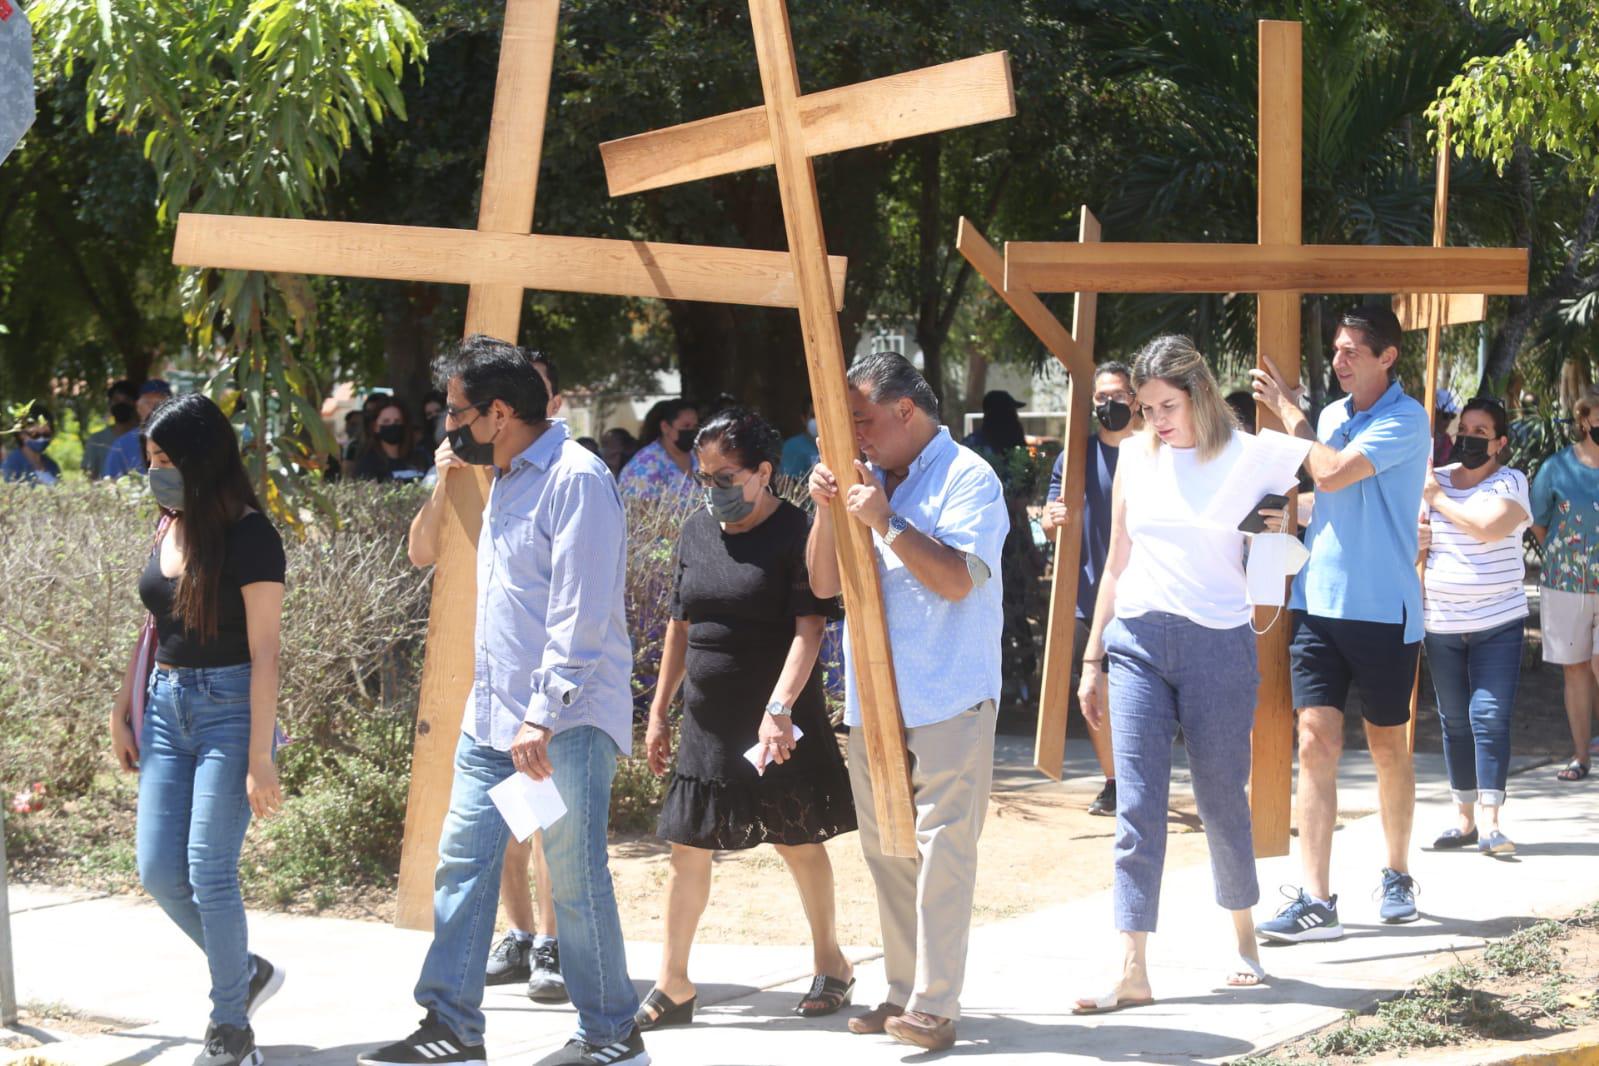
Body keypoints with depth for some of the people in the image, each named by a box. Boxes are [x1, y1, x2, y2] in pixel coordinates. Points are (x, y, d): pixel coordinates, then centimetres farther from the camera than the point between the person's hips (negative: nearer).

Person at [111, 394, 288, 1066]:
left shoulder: (248, 535, -13)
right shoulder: (170, 530, 9)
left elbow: (263, 652, -15)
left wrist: (260, 758, -18)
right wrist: (124, 712, 14)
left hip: (229, 708, -7)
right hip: (168, 707, 7)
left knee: (209, 871, -8)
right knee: (158, 871, 4)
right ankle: (245, 972, 25)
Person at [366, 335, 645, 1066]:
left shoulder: (575, 479, -14)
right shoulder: (505, 479, 15)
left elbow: (579, 616, -20)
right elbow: (422, 554, 25)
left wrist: (543, 719, -24)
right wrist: (446, 484, 8)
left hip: (565, 721, -9)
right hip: (492, 715, 9)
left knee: (575, 879, -4)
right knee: (462, 862, 7)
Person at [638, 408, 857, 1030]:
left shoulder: (795, 532, -10)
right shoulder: (697, 531, 8)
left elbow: (809, 627, -17)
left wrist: (780, 708, -27)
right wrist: (660, 710, 15)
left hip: (778, 724, -5)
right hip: (708, 721, 5)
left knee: (798, 841, 6)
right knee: (687, 848, 3)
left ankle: (829, 962, 24)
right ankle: (672, 984, 9)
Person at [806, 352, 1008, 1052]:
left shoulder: (967, 478, -7)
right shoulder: (867, 479, 12)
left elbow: (959, 578, -18)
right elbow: (824, 583, 10)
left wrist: (885, 522, -19)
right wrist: (828, 511, -5)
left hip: (948, 702, -7)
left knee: (942, 850, -9)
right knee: (887, 852, 10)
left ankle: (934, 1006, -10)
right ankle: (903, 992, 18)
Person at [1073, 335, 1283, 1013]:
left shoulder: (1244, 457, -1)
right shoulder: (1135, 456, 9)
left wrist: (1280, 534, -19)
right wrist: (1092, 657, 15)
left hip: (1218, 643, -3)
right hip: (1137, 640, 3)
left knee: (1221, 799, 5)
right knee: (1136, 806, -4)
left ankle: (1244, 938, 26)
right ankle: (1132, 972, -7)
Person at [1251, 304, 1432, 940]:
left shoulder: (1406, 421, -10)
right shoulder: (1332, 416, 12)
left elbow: (1332, 474, -21)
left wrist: (1289, 410, -9)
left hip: (1382, 608, -5)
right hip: (1319, 599, 5)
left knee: (1388, 746, 9)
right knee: (1316, 742, -5)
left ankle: (1397, 875, 28)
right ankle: (1316, 900, -9)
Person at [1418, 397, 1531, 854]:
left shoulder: (1510, 483, -4)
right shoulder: (1432, 481, 8)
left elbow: (1488, 526, -22)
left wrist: (1439, 500, -12)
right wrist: (1412, 539, -6)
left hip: (1498, 622, -4)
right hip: (1441, 623, 4)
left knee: (1490, 715, -11)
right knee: (1454, 720, 8)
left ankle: (1490, 823, -14)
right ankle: (1465, 817, 16)